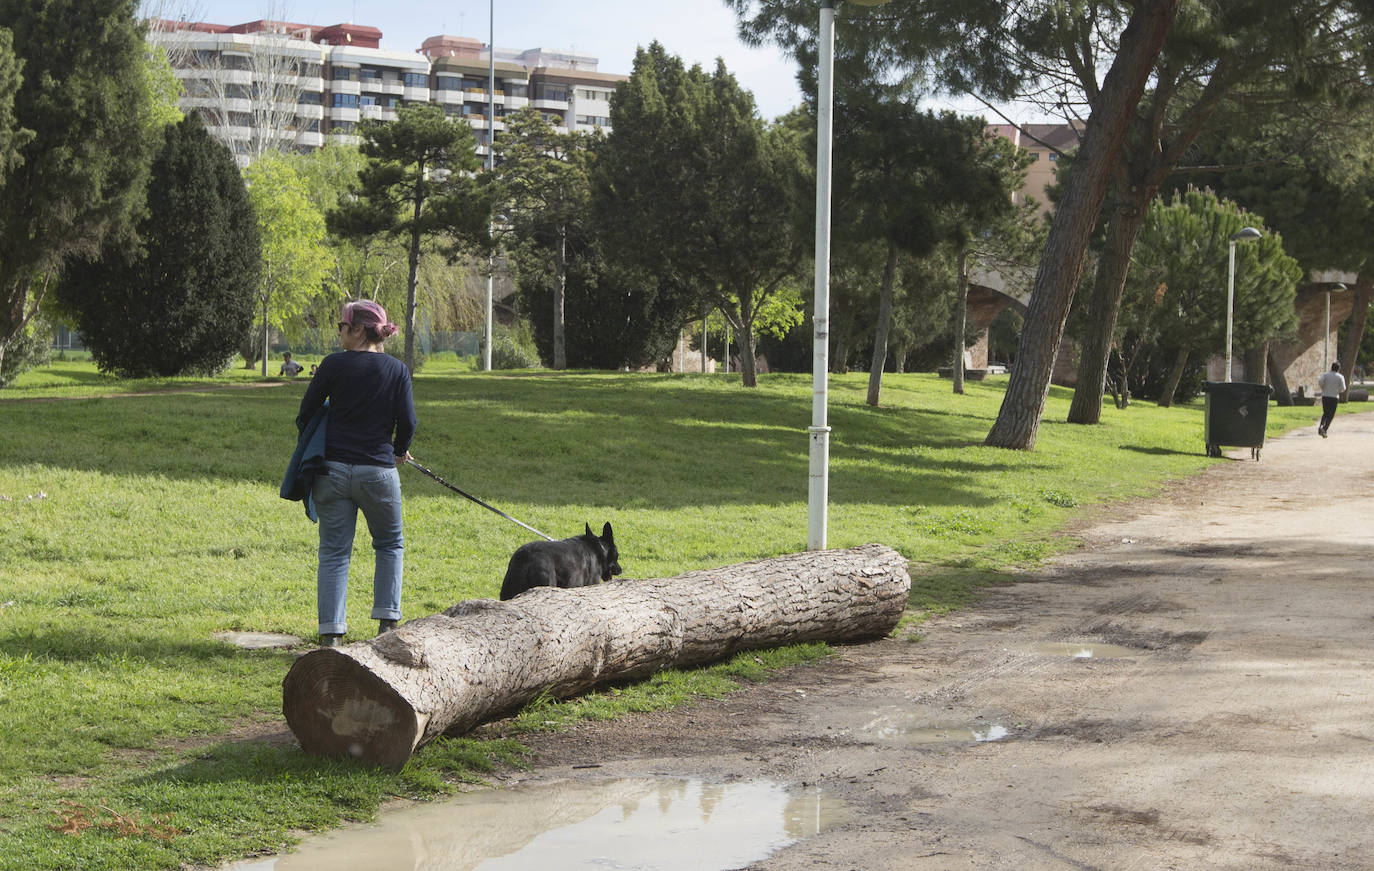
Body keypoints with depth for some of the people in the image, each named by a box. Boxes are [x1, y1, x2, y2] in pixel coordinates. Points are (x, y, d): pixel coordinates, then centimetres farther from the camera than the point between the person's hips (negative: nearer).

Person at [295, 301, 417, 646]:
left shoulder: (333, 365, -2)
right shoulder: (397, 369, 1)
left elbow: (305, 415, 2)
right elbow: (407, 421, -4)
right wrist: (399, 451, 17)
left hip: (333, 470, 0)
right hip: (378, 471, 0)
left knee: (333, 552, 6)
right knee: (390, 545, 20)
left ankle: (331, 632, 0)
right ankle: (387, 621, 10)